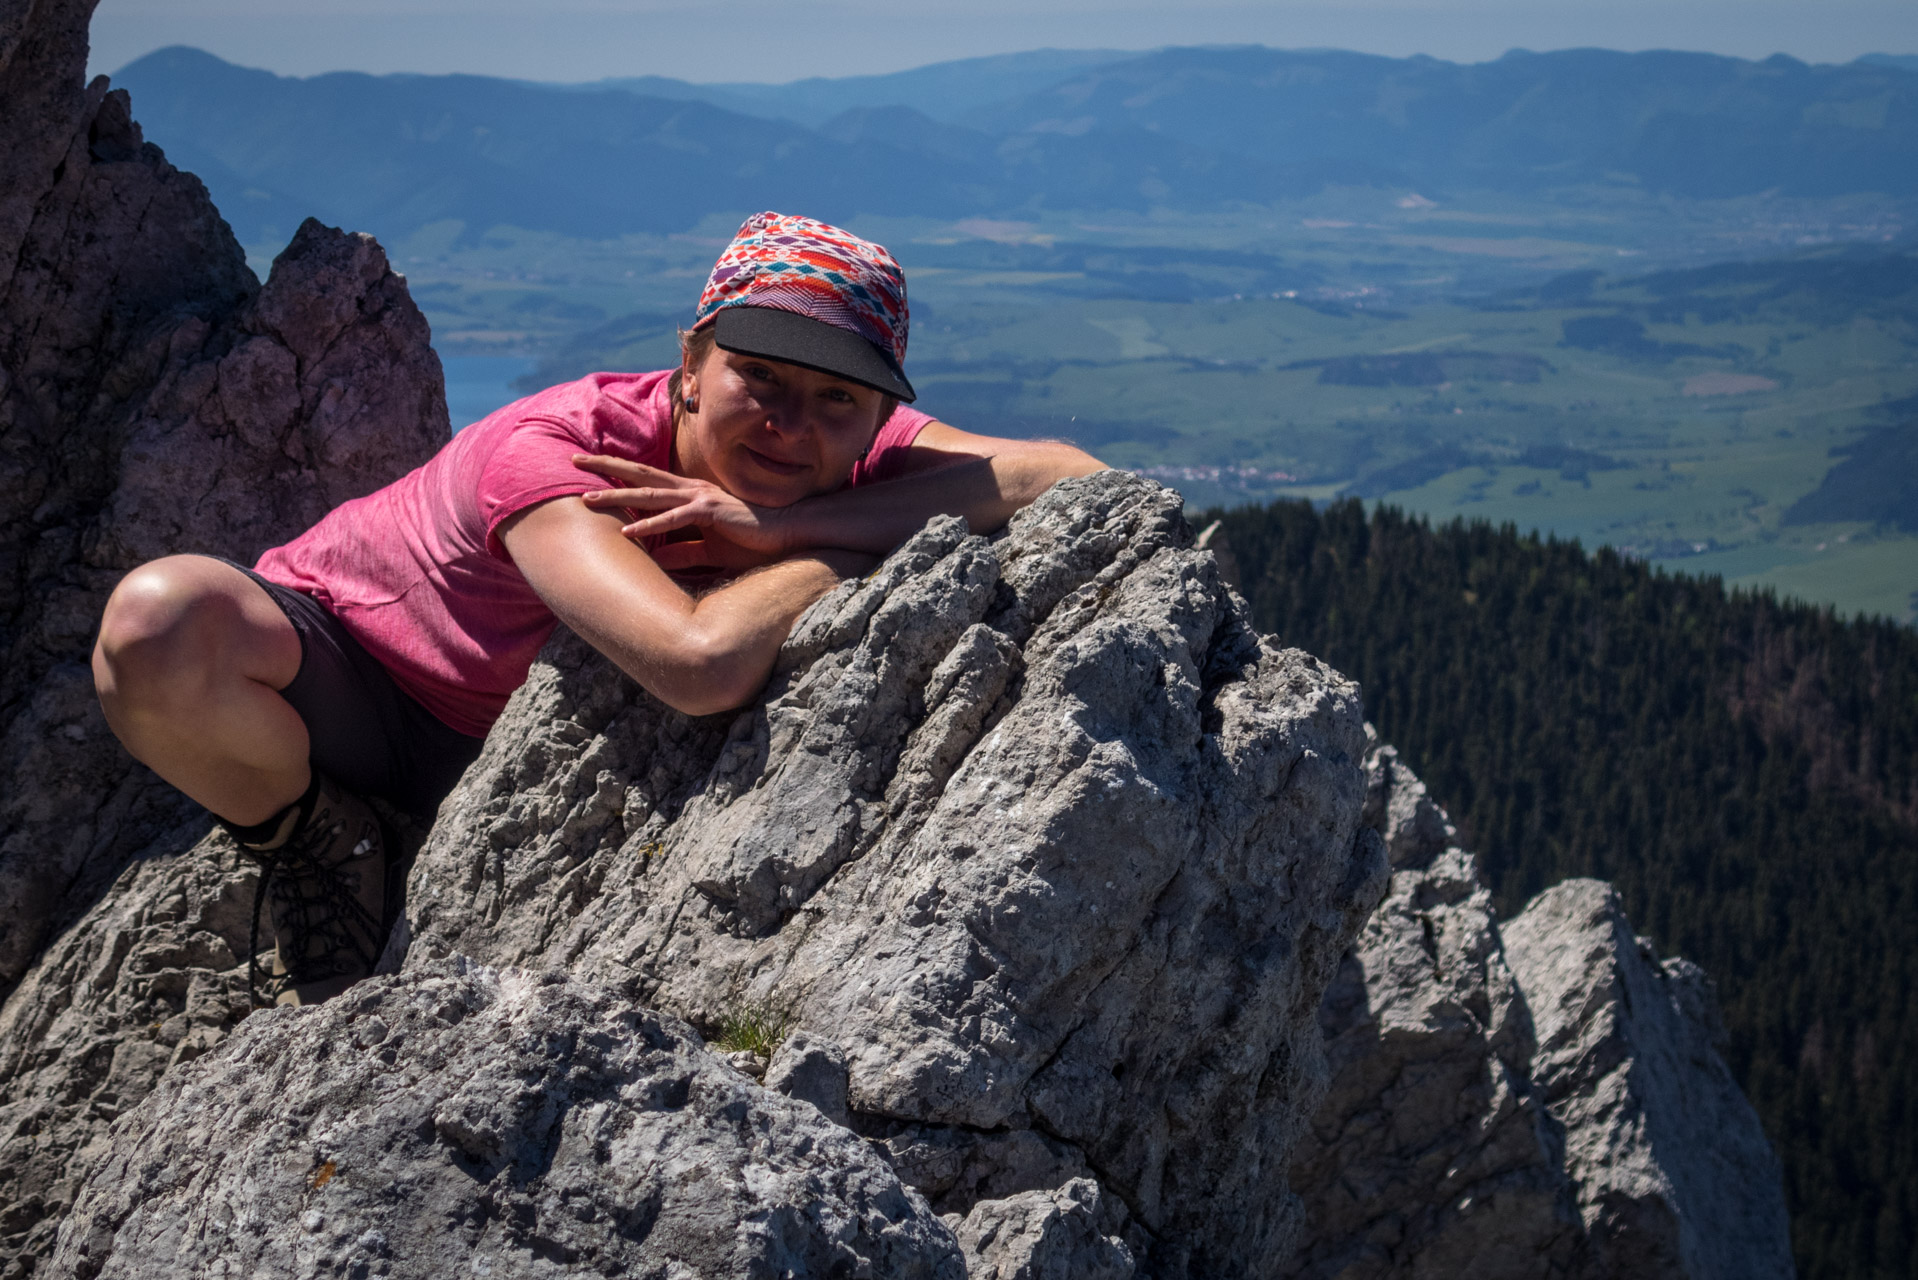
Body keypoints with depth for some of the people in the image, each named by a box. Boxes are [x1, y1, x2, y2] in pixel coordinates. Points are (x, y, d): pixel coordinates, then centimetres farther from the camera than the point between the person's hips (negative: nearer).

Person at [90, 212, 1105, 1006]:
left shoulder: (853, 454, -20)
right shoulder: (547, 453, -36)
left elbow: (1077, 482, -34)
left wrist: (790, 524, -39)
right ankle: (318, 852, -6)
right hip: (333, 665, -5)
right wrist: (854, 543, -34)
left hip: (508, 760, 6)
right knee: (165, 621, -37)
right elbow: (700, 664, -52)